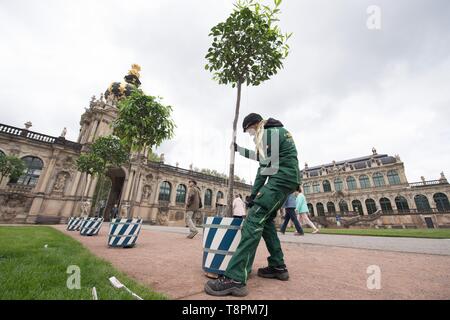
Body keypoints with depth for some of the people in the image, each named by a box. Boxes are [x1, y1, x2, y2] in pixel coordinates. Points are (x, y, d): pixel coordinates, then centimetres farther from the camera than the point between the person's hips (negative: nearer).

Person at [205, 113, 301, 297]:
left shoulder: (268, 132, -6)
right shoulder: (275, 131, 25)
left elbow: (268, 165, -13)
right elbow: (261, 157, 33)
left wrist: (254, 193, -10)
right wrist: (239, 149, 38)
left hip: (281, 179, -11)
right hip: (286, 179, 11)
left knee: (254, 218, -21)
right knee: (266, 219, 14)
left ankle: (235, 278, -25)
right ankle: (278, 267, 20)